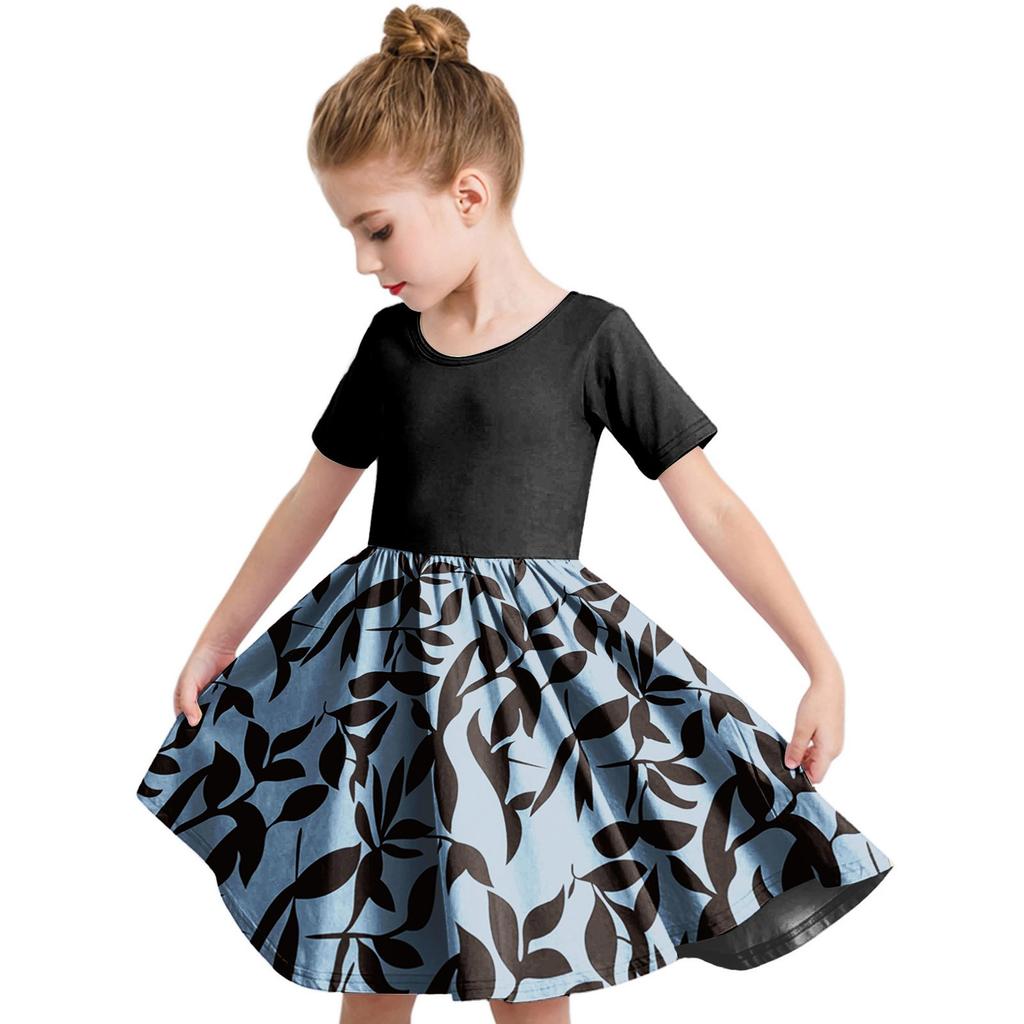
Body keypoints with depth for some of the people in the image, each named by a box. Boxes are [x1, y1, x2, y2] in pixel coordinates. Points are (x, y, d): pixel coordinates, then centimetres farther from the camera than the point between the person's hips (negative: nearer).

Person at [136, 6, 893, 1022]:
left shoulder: (590, 338, -9)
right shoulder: (391, 341, 3)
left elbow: (713, 509, -8)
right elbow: (313, 499, 15)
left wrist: (822, 665, -13)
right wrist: (219, 635, 21)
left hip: (534, 666, -4)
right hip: (387, 665, 4)